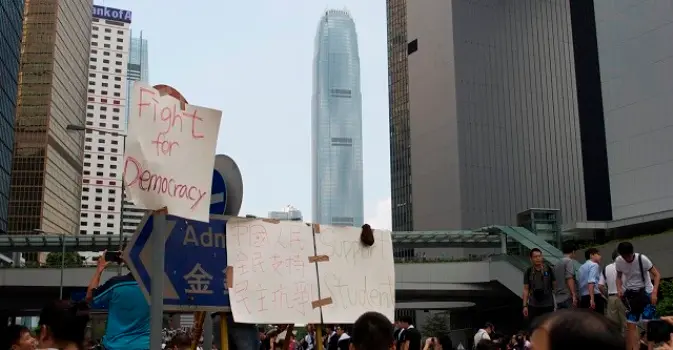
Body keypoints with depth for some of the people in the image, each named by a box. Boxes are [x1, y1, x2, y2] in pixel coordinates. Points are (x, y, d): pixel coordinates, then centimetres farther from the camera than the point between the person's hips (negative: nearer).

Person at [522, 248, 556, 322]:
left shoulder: (549, 270, 1)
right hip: (533, 306, 0)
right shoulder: (528, 272, 3)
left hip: (548, 305, 0)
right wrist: (525, 306, -1)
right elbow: (526, 290, 4)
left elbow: (555, 285, 7)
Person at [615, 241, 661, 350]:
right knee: (630, 325, 2)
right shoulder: (618, 261, -8)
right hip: (631, 294, 4)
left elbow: (657, 275, -16)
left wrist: (654, 292, -27)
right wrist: (619, 289, -11)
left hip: (646, 292, -4)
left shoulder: (642, 259, -19)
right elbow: (619, 277, 9)